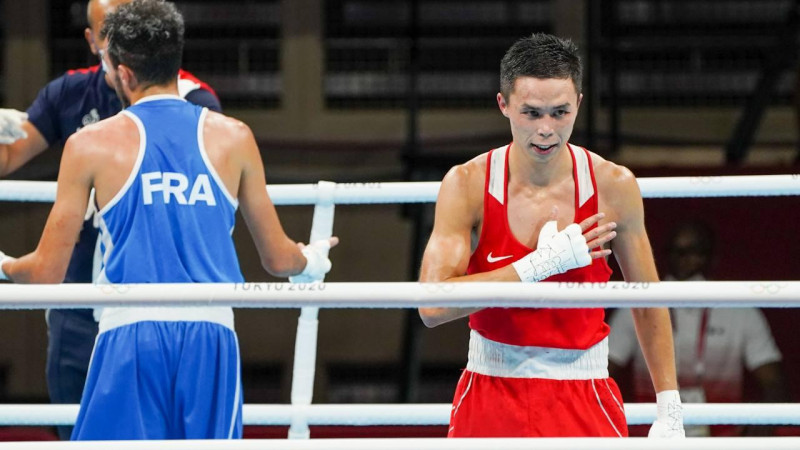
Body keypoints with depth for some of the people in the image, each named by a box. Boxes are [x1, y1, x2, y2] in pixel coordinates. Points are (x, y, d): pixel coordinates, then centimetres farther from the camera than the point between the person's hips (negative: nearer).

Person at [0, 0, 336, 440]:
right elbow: (278, 259, 16)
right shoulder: (233, 138, 9)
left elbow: (47, 272, 6)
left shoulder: (92, 145, 3)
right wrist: (313, 260, 40)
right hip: (211, 331, 2)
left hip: (130, 331, -2)